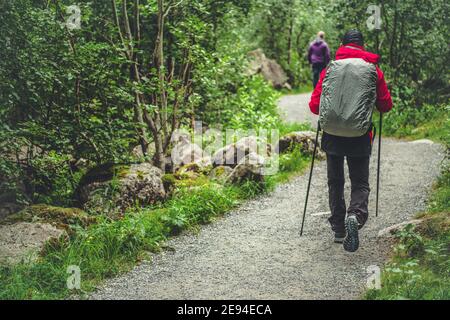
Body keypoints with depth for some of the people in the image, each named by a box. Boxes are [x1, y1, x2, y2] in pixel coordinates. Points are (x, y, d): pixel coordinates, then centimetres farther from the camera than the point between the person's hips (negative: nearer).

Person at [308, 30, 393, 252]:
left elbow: (315, 106, -4)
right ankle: (355, 216, -20)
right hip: (360, 138, -1)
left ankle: (339, 229, 18)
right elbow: (386, 106, 3)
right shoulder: (374, 70, -1)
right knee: (360, 183, 8)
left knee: (335, 183, 15)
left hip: (333, 136, 1)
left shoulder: (330, 69, -2)